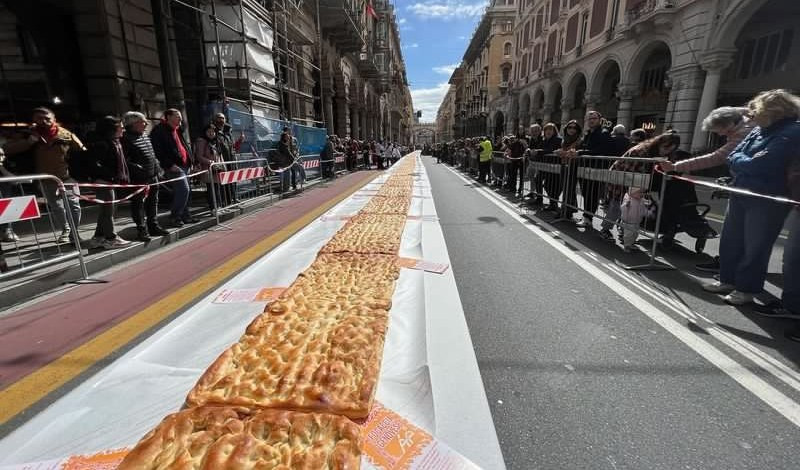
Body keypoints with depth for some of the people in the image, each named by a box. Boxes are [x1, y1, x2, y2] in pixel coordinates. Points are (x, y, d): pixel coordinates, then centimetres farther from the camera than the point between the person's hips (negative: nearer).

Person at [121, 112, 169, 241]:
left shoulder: (145, 136, 16)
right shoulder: (126, 138, -10)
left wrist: (158, 168, 16)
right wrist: (137, 169, -21)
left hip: (152, 176, 9)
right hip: (138, 178, -8)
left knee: (153, 201, 15)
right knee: (138, 203, 0)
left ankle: (153, 226, 26)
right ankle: (142, 230, 5)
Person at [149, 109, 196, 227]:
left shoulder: (177, 130, 20)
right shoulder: (159, 130, -7)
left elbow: (184, 146, 25)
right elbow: (158, 150, -14)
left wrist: (190, 160, 13)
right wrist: (169, 165, -18)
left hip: (184, 165, 9)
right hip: (174, 166, -9)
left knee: (185, 192, 11)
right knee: (183, 190, -15)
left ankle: (184, 215, 20)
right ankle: (174, 217, -4)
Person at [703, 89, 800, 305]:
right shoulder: (759, 130, 8)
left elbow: (757, 165, -24)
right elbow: (733, 157, 6)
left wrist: (738, 160, -8)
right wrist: (744, 162, -12)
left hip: (767, 202, -8)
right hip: (740, 194, 8)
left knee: (755, 247, 3)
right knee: (730, 241, 14)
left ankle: (747, 288, 16)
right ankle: (728, 280, 27)